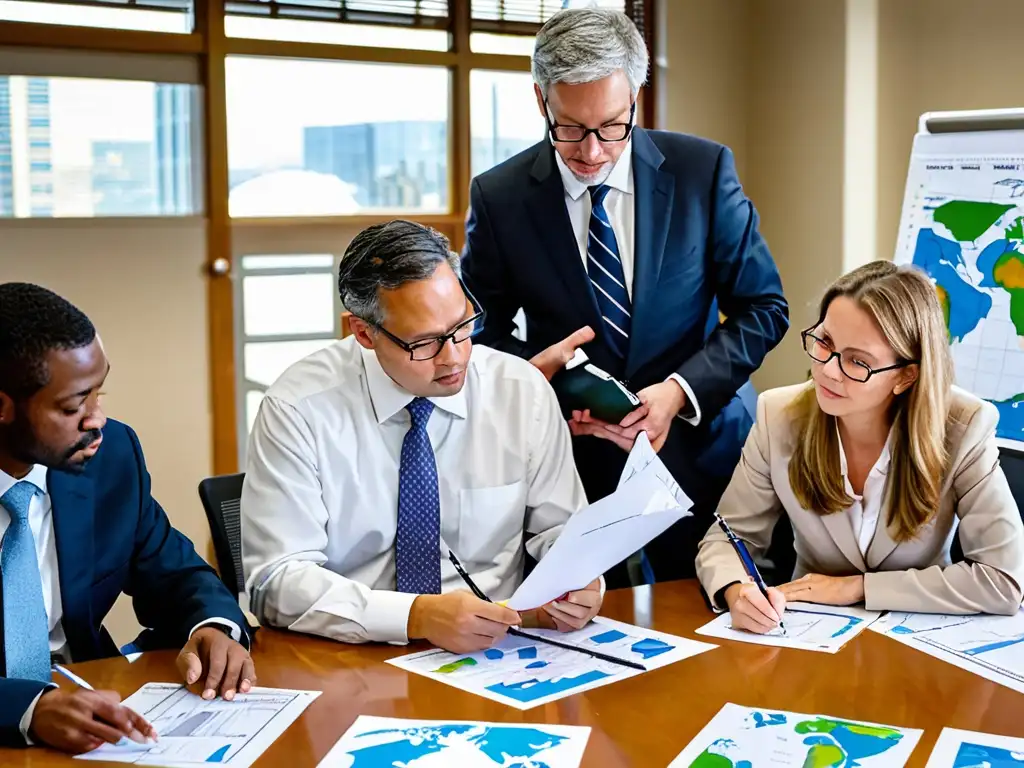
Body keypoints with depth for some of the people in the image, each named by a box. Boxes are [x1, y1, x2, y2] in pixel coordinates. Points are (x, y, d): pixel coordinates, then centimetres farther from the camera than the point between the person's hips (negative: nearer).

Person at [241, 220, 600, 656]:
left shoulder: (523, 391, -2)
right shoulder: (299, 409, -10)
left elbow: (560, 529, 9)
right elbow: (277, 578, -14)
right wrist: (417, 616, -26)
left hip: (496, 650, 2)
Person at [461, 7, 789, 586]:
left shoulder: (704, 169, -7)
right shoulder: (498, 197, -6)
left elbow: (764, 308, -2)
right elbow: (481, 327, 6)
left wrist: (680, 391, -16)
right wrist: (530, 370, -17)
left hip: (698, 448, 1)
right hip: (573, 457, 0)